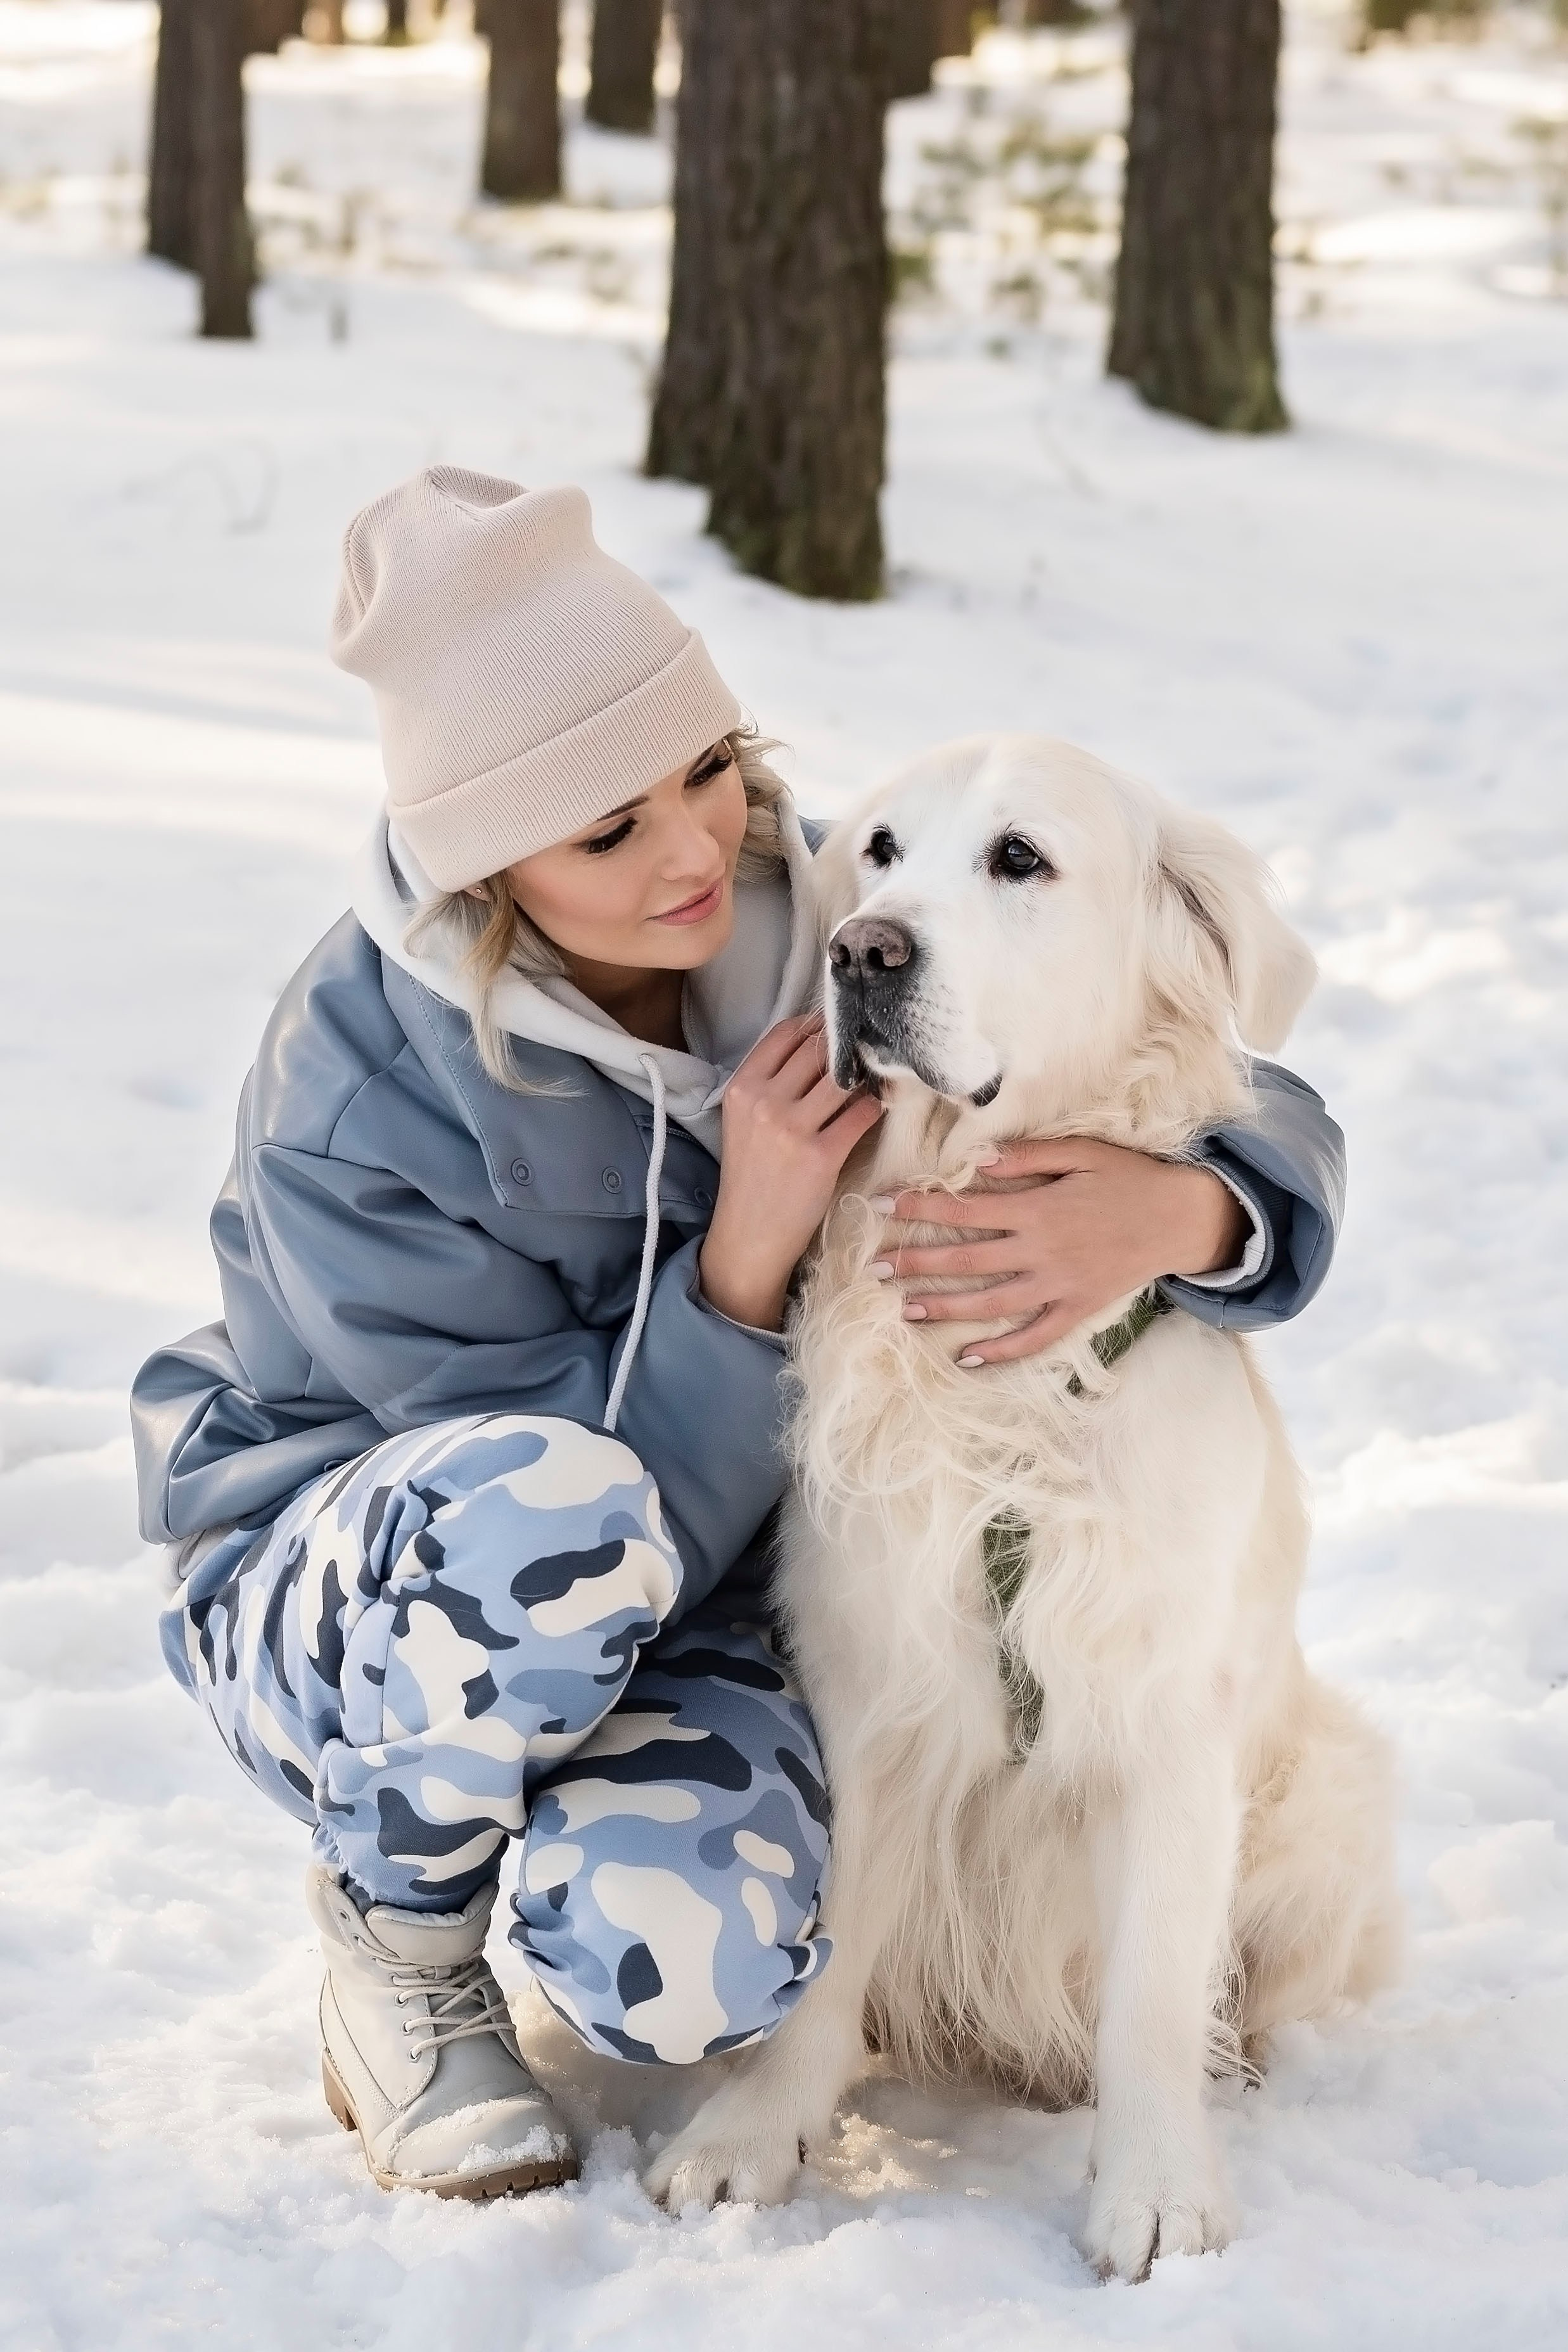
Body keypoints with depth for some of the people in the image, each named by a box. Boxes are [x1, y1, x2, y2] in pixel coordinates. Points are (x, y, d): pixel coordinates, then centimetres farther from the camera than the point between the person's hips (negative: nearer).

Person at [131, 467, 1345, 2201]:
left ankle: (600, 1836, 9)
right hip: (348, 1591, -2)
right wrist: (746, 1261, -36)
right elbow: (582, 1490, -23)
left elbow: (1272, 1125, -11)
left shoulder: (826, 926, -14)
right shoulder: (356, 1086, -24)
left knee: (682, 1965, -31)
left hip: (684, 1602, 3)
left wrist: (1184, 1214, -35)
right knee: (554, 1509, -39)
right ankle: (394, 1931, -9)